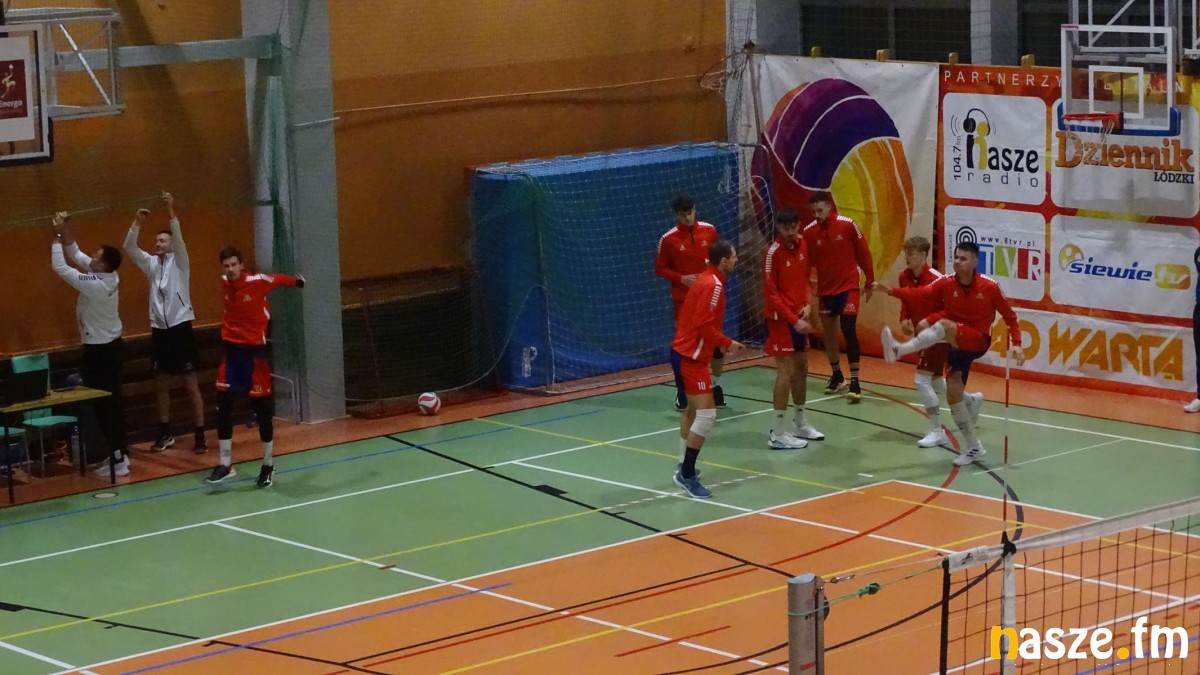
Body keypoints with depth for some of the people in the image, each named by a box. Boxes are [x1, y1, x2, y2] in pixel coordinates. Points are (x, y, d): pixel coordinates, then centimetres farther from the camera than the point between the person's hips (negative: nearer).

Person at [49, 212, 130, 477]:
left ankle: (117, 460, -4)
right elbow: (77, 256, 12)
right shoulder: (111, 277, 0)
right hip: (113, 346, 9)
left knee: (102, 404, -4)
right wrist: (66, 232, 4)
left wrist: (58, 236, -12)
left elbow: (59, 267, -20)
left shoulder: (93, 285, -25)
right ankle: (120, 454, 20)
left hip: (98, 351, -9)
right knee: (113, 400, 14)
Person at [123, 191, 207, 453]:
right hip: (159, 329, 6)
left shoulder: (179, 262, -2)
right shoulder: (151, 264, 10)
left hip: (180, 327, -5)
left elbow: (179, 238, -20)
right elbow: (129, 248, 0)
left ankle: (199, 435, -1)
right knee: (161, 385, 11)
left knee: (191, 385, -3)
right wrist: (137, 223, -14)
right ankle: (165, 433, 21)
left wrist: (171, 212, -32)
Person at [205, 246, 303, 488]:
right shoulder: (224, 282, -1)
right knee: (223, 406, -1)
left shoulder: (257, 281, -16)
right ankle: (225, 464, 8)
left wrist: (298, 282, 20)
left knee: (262, 407, 3)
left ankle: (268, 465, 16)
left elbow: (279, 279, 3)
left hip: (255, 350, -4)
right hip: (232, 349, 4)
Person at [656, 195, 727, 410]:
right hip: (684, 299, -3)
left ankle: (716, 386, 25)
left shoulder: (709, 230, -1)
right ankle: (682, 390, 13)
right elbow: (660, 268, -3)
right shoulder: (668, 239, -10)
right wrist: (681, 278, -17)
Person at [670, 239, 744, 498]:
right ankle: (686, 474, -12)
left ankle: (685, 466, 33)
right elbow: (705, 325, -24)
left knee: (692, 409, 22)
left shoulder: (703, 280, 11)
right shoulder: (713, 285, -18)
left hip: (683, 353, 11)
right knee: (706, 414, -13)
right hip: (691, 358, -11)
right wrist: (728, 343, -12)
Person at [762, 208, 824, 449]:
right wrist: (793, 320, -19)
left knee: (801, 368, 16)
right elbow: (770, 294, -18)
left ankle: (800, 423, 30)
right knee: (786, 371, -10)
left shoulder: (801, 244, 5)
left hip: (799, 318, 8)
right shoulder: (773, 252, -18)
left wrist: (807, 305, 1)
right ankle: (777, 433, -7)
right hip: (781, 319, -8)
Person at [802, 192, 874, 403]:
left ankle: (855, 382, -8)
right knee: (829, 333, 12)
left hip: (848, 286, -3)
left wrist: (870, 281, 3)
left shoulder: (847, 225, -12)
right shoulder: (809, 232, -7)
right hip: (825, 289, 3)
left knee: (849, 330, -11)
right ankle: (837, 376, 31)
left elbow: (863, 253, -3)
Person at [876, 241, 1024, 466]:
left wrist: (1016, 344, -12)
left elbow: (1010, 316, 0)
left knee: (943, 325, -33)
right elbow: (921, 293, -16)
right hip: (956, 344, 5)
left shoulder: (990, 287, -8)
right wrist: (891, 291, -32)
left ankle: (898, 350, -52)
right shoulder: (946, 283, -2)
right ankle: (973, 447, 14)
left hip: (978, 341, -5)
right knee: (953, 394, -2)